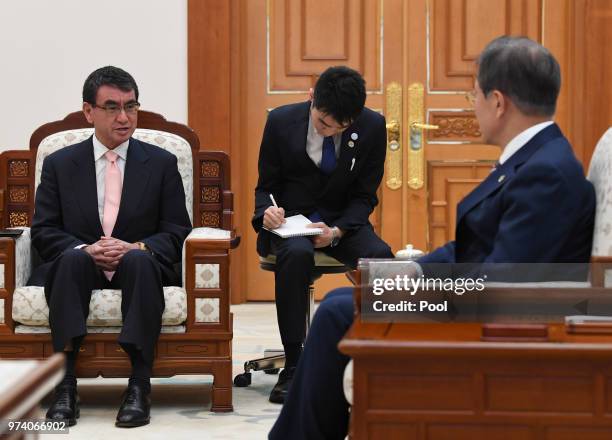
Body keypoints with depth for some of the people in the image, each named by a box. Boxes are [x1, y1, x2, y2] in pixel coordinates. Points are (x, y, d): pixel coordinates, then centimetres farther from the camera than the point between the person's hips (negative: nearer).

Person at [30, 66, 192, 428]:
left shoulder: (161, 163, 9)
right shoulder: (59, 164, 10)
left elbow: (177, 232, 4)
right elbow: (44, 232, 4)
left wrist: (136, 248, -16)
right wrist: (86, 249, -16)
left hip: (140, 266, 0)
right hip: (78, 267, 0)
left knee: (139, 260, -36)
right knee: (72, 258, -35)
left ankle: (139, 387, -40)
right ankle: (65, 387, -41)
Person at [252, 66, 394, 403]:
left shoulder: (372, 126, -7)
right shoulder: (281, 121, -8)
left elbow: (364, 195, -1)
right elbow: (266, 186, 3)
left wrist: (337, 230, -20)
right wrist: (266, 211, -21)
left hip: (342, 222, 1)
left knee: (380, 256, -32)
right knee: (296, 254, -37)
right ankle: (293, 365, -30)